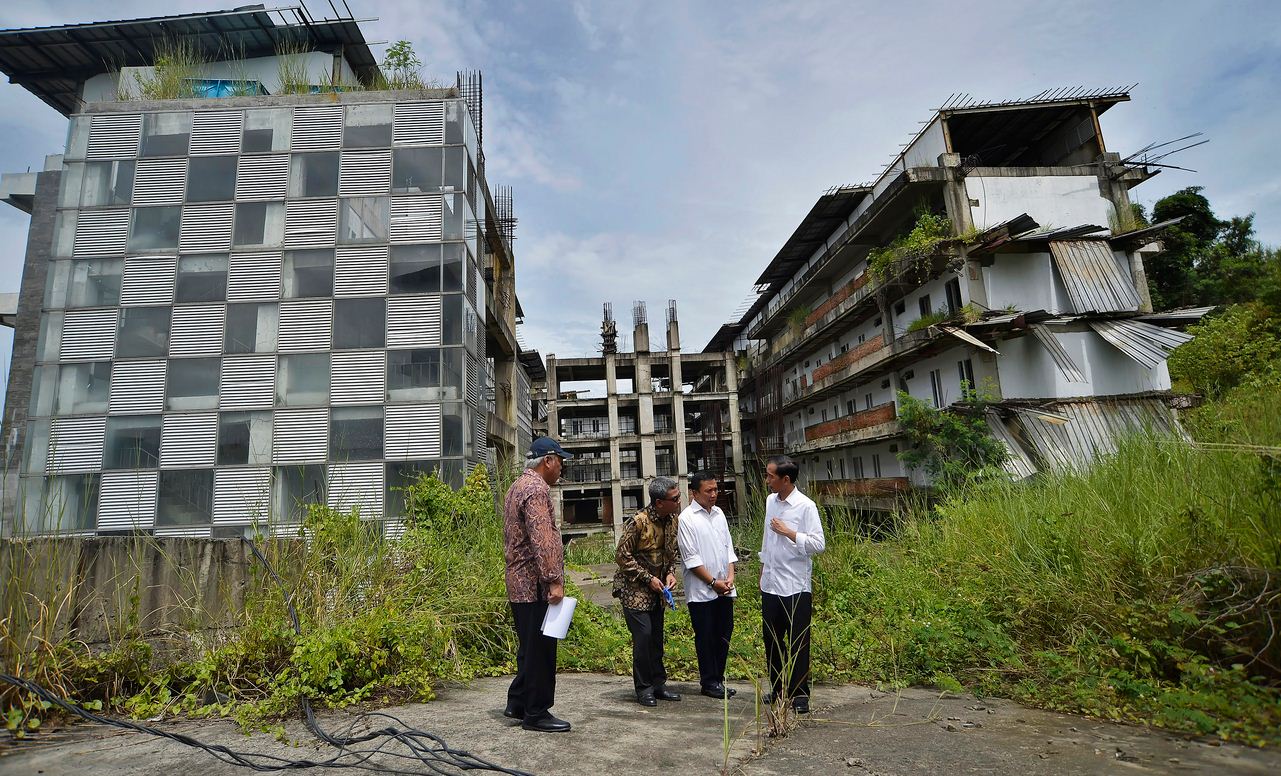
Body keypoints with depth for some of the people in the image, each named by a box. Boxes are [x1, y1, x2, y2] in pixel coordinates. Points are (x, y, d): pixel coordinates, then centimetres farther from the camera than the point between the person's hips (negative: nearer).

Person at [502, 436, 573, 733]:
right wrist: (554, 580, -24)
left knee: (530, 647, 20)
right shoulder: (537, 489, -16)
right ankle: (535, 713, 10)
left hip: (520, 584, 10)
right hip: (536, 584, -10)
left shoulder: (517, 486, 17)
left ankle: (517, 703, 29)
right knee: (540, 650, 0)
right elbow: (542, 540, -25)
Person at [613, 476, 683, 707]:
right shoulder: (638, 522, -24)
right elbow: (622, 555, -18)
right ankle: (643, 688, 8)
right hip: (634, 588, -7)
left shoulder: (672, 519, -2)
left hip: (657, 590, 7)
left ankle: (658, 684, 24)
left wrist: (670, 573, -4)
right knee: (643, 635, -7)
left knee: (657, 636, 12)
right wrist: (648, 578, -18)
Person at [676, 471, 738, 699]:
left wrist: (730, 576, -1)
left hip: (724, 588, 6)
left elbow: (728, 547, 12)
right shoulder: (686, 518, -10)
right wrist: (713, 582, -12)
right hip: (701, 590, -6)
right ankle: (709, 682, 19)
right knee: (706, 637, 5)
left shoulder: (719, 513, 10)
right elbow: (691, 558, -12)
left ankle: (717, 678, 27)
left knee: (724, 634, 12)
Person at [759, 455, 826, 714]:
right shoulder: (770, 501, 5)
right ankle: (778, 688, 31)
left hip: (796, 586, -6)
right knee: (772, 639, 15)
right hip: (770, 583, 7)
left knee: (798, 642, 5)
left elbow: (819, 544, -17)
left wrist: (788, 532, -20)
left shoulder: (805, 506, -15)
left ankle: (799, 693, 19)